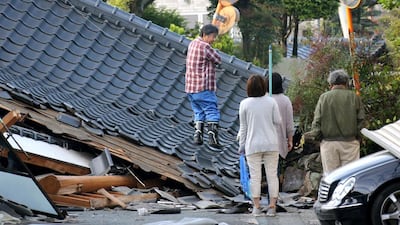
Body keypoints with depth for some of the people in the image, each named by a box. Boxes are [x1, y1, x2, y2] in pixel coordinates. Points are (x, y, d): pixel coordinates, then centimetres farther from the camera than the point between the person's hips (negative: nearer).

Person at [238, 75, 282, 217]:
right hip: (271, 144, 1)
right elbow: (278, 121, -1)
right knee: (272, 175, 5)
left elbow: (243, 126, -1)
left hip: (253, 145, -1)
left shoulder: (245, 104, -5)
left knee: (255, 176, 4)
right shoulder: (271, 101, -2)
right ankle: (272, 206, 3)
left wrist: (242, 144, 7)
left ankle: (256, 207, 3)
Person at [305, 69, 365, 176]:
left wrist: (315, 135, 10)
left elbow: (317, 121, -2)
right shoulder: (354, 97, 0)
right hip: (349, 142, 0)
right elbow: (361, 119, 1)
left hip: (328, 142, 0)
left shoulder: (324, 97, -1)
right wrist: (357, 135, 11)